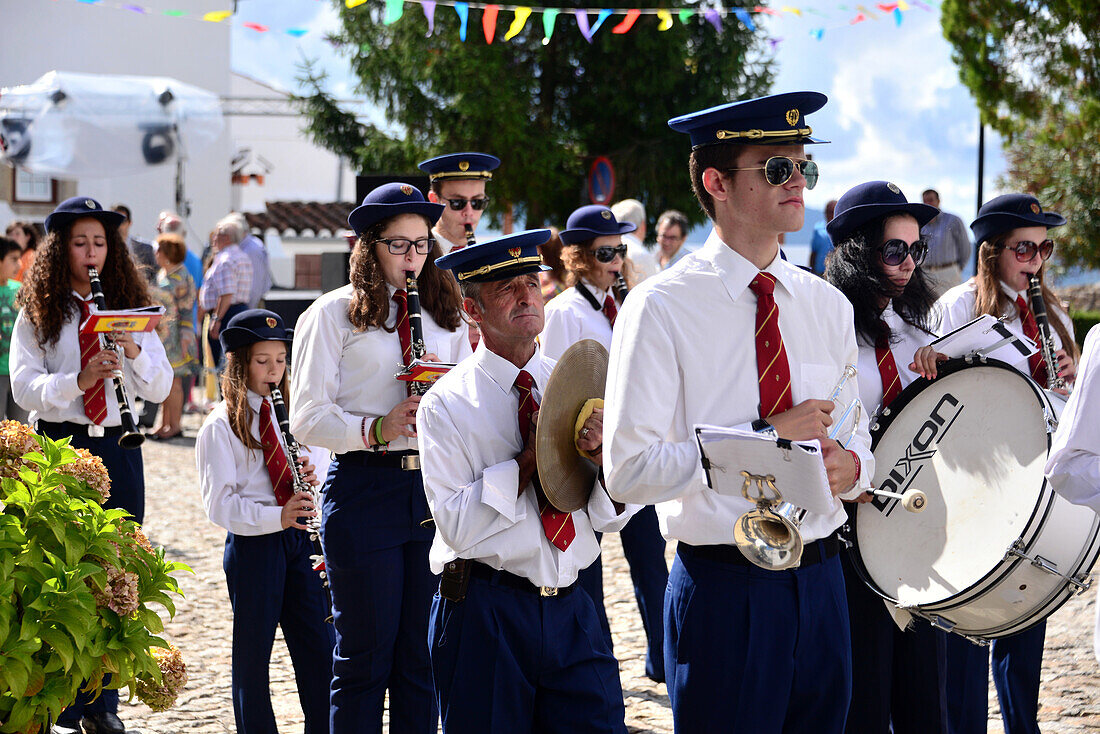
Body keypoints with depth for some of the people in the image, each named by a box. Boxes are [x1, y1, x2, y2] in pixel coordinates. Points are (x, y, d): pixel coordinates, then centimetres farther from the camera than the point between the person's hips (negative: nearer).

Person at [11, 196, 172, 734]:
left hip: (118, 449, 3)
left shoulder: (130, 307, 10)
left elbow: (160, 388, 5)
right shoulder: (38, 312, 2)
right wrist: (77, 381, -24)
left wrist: (135, 353, -15)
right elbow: (24, 386, -8)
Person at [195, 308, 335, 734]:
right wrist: (277, 516, -26)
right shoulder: (220, 427, -8)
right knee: (253, 655, 4)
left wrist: (308, 478, -3)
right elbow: (220, 506, -14)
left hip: (296, 539, 6)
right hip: (252, 544, -6)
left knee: (319, 649, 6)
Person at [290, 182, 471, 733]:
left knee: (422, 652, 7)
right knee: (366, 655, 2)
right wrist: (376, 430, -20)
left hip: (435, 487, 4)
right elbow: (307, 418, -5)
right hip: (363, 488, -4)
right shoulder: (333, 314, 1)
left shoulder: (445, 315, 15)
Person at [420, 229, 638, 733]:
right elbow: (456, 527, -14)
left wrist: (602, 456, -12)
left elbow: (613, 517, 7)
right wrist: (531, 457, -15)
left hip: (570, 610, 4)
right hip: (484, 612, -4)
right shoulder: (447, 404, -5)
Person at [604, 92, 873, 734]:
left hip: (821, 581, 5)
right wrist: (767, 435, -16)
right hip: (724, 593, -5)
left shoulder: (828, 307, 9)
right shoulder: (662, 307, -8)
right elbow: (629, 470, -15)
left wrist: (849, 465, -7)